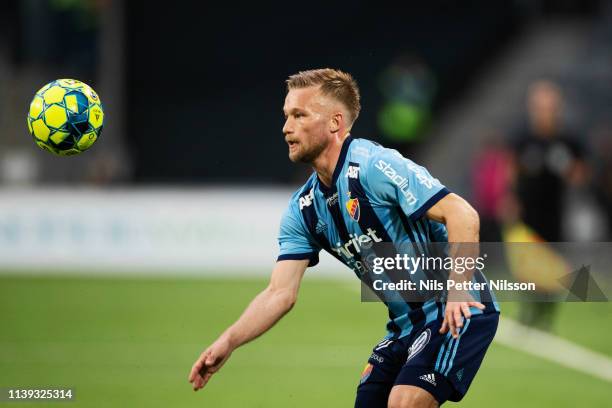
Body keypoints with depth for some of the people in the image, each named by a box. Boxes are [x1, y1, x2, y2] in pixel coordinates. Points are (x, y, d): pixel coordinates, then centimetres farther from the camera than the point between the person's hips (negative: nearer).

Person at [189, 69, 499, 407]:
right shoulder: (304, 209, 6)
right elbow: (280, 293, 2)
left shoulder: (374, 165, -18)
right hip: (405, 325, 8)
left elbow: (462, 215, -24)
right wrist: (228, 342, -12)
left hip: (456, 311, -8)